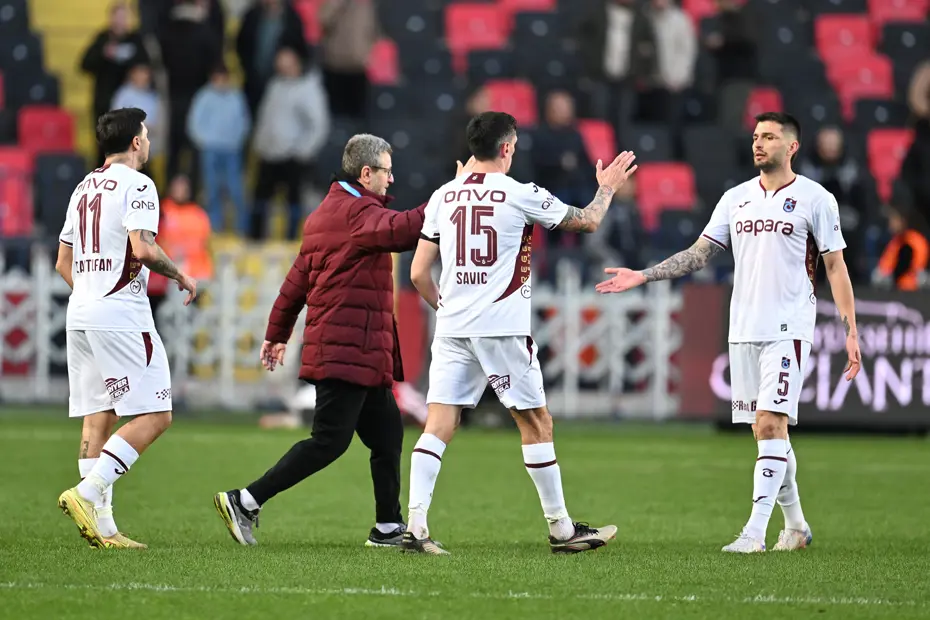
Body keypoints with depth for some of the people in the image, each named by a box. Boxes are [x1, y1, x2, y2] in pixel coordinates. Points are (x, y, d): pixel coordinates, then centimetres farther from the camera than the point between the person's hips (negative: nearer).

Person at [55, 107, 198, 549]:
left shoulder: (84, 188, 17)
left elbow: (63, 262, 21)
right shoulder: (136, 185, -7)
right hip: (121, 317, -9)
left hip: (80, 314, 9)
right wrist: (180, 276, -5)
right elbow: (142, 248, -20)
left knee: (98, 418, 7)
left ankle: (102, 526, 4)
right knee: (154, 416, -6)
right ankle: (87, 492, -18)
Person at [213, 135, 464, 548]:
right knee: (329, 442, -9)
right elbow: (404, 229, -30)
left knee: (387, 434, 13)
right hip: (348, 352, -11)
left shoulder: (324, 214, 19)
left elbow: (297, 278, 24)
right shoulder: (357, 212, -12)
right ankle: (245, 502, -9)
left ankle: (388, 528, 16)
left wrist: (277, 334, 30)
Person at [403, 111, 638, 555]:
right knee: (536, 423, 8)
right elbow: (588, 221, 9)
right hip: (503, 328, -4)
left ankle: (415, 525, -13)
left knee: (437, 426, -1)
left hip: (452, 331, 4)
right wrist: (607, 188, 28)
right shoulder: (521, 195, -4)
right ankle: (561, 529, 14)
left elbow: (418, 273, 9)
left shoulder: (443, 197, 8)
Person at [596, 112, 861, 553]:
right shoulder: (736, 198, 12)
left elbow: (836, 267, 0)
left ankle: (755, 532, -19)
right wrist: (642, 276, 3)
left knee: (770, 423, -16)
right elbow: (699, 254, 13)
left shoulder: (814, 199, -1)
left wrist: (850, 330, -6)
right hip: (743, 330, 5)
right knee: (767, 429, 8)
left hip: (789, 329, -5)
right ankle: (795, 525, 20)